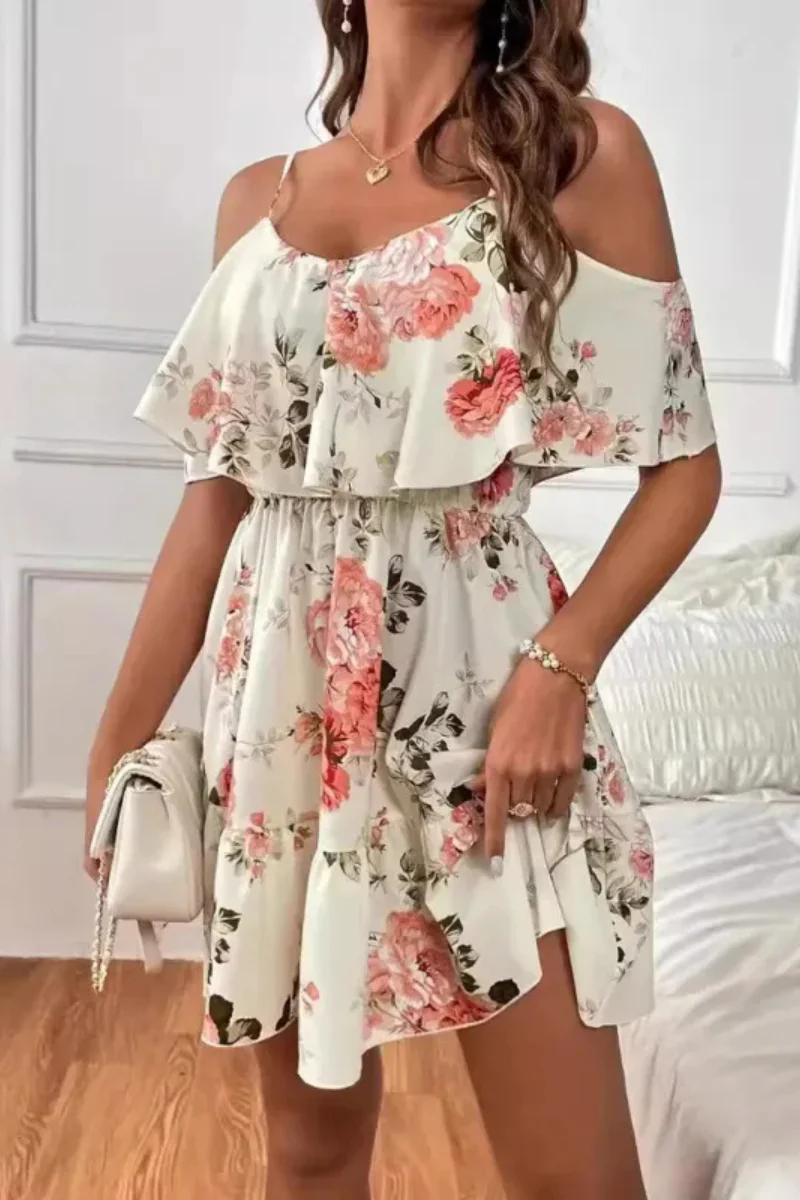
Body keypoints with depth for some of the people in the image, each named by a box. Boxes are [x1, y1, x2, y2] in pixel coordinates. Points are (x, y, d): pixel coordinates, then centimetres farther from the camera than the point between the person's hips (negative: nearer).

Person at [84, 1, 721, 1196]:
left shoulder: (581, 154, 1)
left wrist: (562, 663, -16)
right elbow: (217, 495, 10)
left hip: (474, 665, -3)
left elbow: (685, 464, -1)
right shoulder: (256, 200, 11)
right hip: (282, 684, 4)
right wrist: (120, 735, 9)